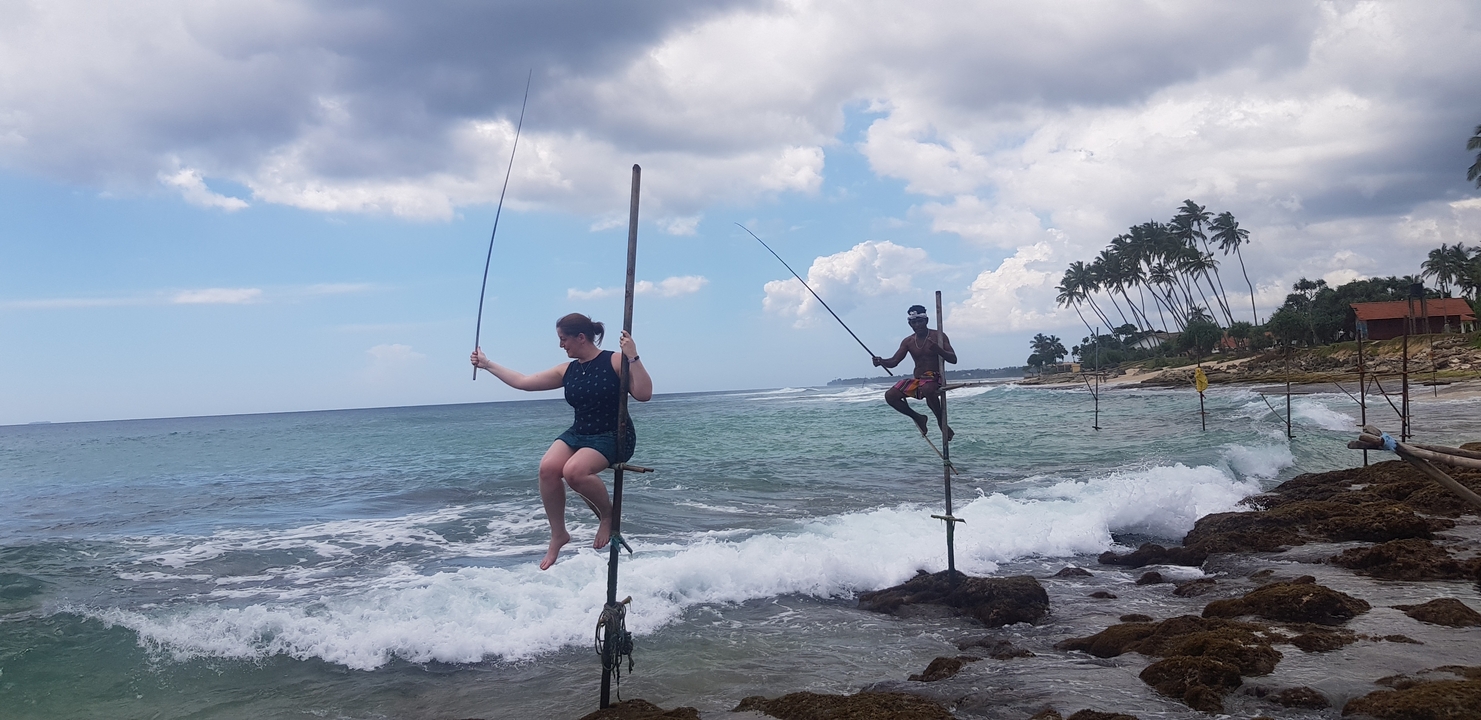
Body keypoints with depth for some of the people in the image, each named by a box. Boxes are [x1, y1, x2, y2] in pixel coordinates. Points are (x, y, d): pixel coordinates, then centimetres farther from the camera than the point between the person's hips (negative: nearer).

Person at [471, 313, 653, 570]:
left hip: (613, 437, -6)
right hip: (578, 434, 6)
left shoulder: (615, 362, -9)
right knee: (548, 467, -23)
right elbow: (523, 382, 14)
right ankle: (558, 535, -7)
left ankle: (608, 515, -5)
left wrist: (633, 358, -26)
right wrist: (487, 365, 18)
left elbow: (643, 394, -17)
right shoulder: (567, 371, 7)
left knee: (573, 471, -32)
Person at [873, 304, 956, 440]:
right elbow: (894, 361, 4)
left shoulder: (938, 336, -3)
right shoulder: (908, 341, 8)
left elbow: (953, 359, -10)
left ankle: (941, 421, -18)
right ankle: (918, 418, 7)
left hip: (935, 379, -6)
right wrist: (881, 362, -19)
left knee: (927, 390, -40)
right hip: (916, 380, 6)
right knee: (890, 395, -11)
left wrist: (938, 350, -29)